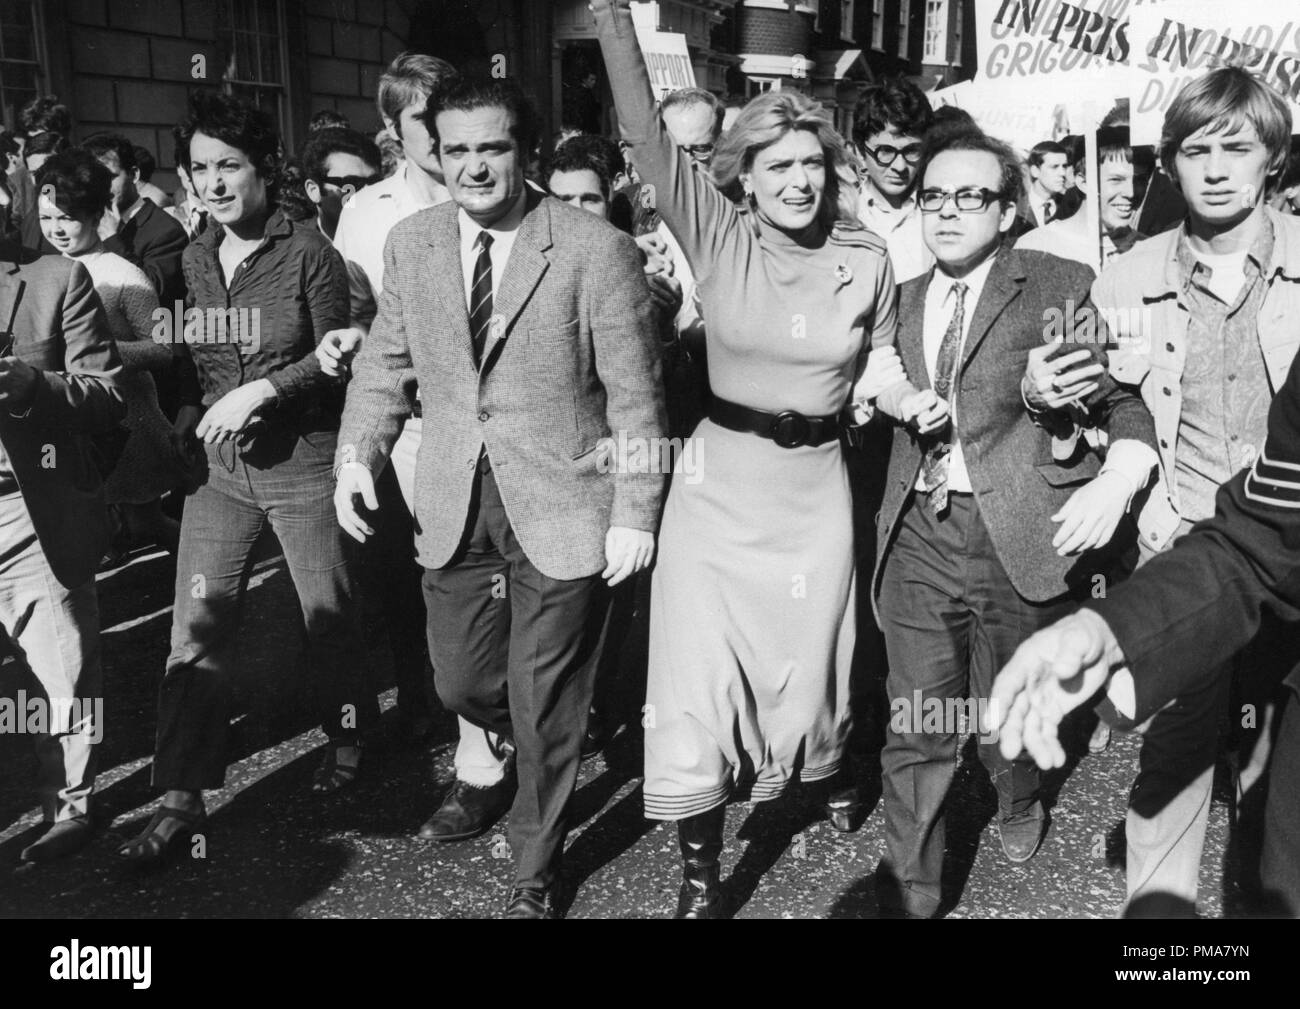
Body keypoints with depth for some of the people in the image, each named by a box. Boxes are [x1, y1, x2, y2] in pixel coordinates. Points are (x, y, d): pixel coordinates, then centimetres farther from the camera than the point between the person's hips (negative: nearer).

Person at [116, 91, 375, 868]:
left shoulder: (308, 251, -7)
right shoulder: (193, 259, 6)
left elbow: (333, 354, -8)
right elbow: (185, 359, 14)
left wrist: (260, 390, -18)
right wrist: (190, 409, -3)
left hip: (303, 461, -4)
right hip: (219, 464, 4)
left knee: (329, 611, 10)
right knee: (196, 628, 1)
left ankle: (347, 734, 36)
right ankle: (182, 798, 8)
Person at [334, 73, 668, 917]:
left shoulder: (596, 250, -12)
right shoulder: (411, 244, 3)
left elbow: (635, 396, -9)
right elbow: (385, 365, 11)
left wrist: (636, 514, -11)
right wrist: (358, 456, -3)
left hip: (561, 507, -4)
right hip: (456, 504, 5)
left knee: (543, 711, 7)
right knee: (462, 682, 15)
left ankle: (536, 876, 31)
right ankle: (552, 744, 50)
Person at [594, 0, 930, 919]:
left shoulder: (868, 259, -1)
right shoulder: (719, 237, -5)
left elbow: (879, 364, 12)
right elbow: (647, 135, -14)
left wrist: (910, 399, -10)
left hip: (814, 488, 2)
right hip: (720, 479, -1)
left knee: (801, 667, 16)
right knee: (698, 681, -2)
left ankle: (807, 774, 51)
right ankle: (700, 873, 15)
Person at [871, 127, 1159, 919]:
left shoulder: (1057, 289, -2)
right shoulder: (905, 299, 11)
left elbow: (1126, 404, -3)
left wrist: (1114, 482, -17)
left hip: (1022, 537, -2)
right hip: (918, 535, 3)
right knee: (916, 728, 2)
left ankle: (1020, 803, 50)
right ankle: (909, 890, 19)